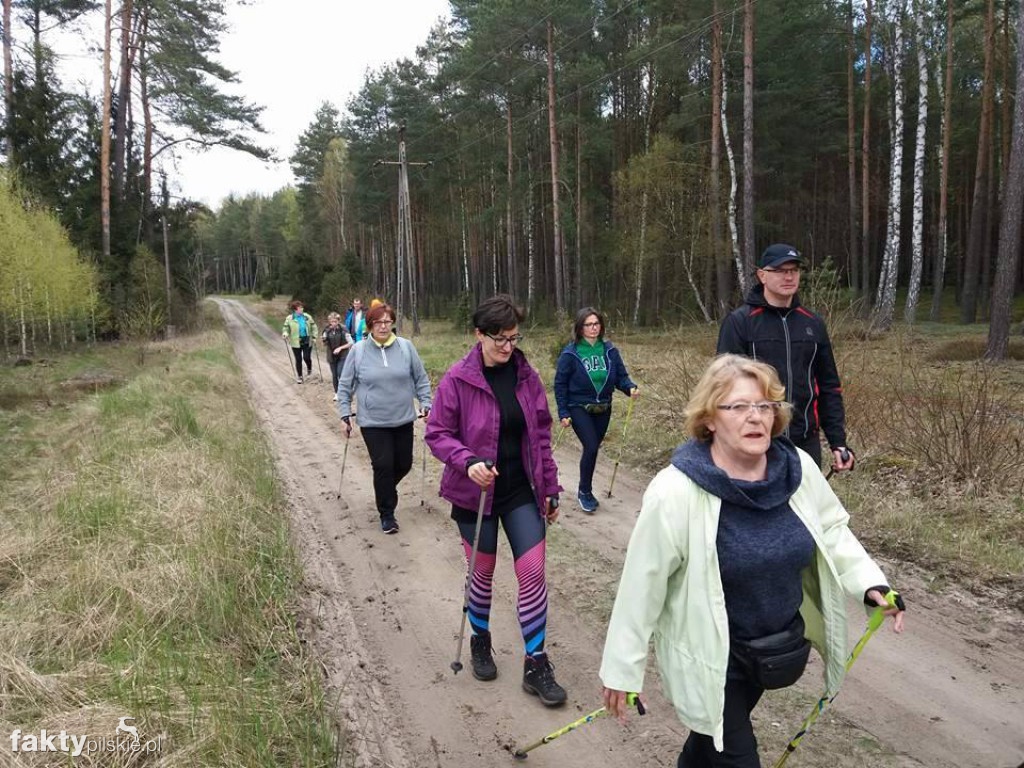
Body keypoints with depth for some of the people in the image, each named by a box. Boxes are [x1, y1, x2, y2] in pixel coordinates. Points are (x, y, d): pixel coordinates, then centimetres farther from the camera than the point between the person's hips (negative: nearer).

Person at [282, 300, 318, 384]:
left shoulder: (308, 317, -1)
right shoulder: (289, 318, -4)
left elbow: (313, 327, 7)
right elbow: (285, 328, 3)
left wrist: (314, 336, 0)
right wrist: (285, 334, -17)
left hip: (307, 342, 0)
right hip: (296, 342, 0)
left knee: (307, 357, -5)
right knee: (298, 360, 5)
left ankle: (309, 369, 30)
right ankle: (299, 377, 21)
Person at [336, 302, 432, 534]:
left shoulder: (406, 347, -2)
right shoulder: (358, 350, -5)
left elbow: (421, 379, 7)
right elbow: (345, 385, 3)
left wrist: (426, 404, 1)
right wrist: (345, 414, 1)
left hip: (403, 420, 3)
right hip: (372, 422, -2)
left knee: (404, 464, 11)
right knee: (383, 466, -6)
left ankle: (384, 490, 43)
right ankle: (387, 514, 12)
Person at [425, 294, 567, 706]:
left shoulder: (526, 376, -2)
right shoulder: (458, 379, -13)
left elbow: (541, 434, 4)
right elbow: (437, 433, -8)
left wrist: (549, 487, 6)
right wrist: (467, 462, -26)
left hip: (521, 491, 3)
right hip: (475, 493, -2)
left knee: (533, 572, 0)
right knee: (483, 572, 15)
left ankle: (536, 664, 15)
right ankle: (480, 641, 41)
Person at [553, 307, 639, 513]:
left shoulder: (609, 350, -1)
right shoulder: (570, 353, -10)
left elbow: (621, 376, 3)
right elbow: (560, 384, -6)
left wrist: (630, 388, -19)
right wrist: (563, 413, -8)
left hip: (603, 409, 4)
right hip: (579, 408, -4)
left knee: (592, 449, 12)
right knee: (591, 447, -15)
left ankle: (585, 491, 30)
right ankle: (584, 492, 5)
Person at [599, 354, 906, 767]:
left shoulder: (798, 468, -11)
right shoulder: (675, 492, -26)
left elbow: (831, 529, 7)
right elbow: (643, 585, -19)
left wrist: (870, 582, -8)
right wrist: (622, 669, -11)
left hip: (780, 646, 6)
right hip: (708, 658, -5)